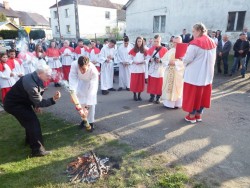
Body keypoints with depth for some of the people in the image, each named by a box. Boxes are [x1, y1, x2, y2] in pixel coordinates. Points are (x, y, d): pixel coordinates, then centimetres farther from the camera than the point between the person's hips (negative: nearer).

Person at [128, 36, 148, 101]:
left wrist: (143, 62, -12)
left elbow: (146, 59, 7)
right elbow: (130, 59, 2)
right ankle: (135, 95, 13)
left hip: (141, 69, 2)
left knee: (141, 82, 4)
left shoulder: (144, 51, 6)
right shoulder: (133, 50, 1)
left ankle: (139, 95, 17)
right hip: (134, 69, -2)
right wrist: (134, 62, -15)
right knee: (134, 82, -1)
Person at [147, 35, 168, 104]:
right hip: (152, 70, 3)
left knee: (159, 84, 2)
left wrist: (160, 60, -22)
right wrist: (150, 59, -10)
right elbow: (148, 57, 11)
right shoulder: (151, 49, 8)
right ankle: (152, 96, 21)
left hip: (160, 70, -3)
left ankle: (158, 98, 13)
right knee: (151, 83, 7)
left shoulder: (164, 49, -5)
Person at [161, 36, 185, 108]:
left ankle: (177, 104, 10)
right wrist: (168, 62, -13)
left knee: (177, 88, 1)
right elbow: (163, 59, 6)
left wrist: (175, 63, -22)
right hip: (168, 72, 5)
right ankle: (168, 103, 18)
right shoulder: (170, 51, 12)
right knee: (168, 87, 7)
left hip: (178, 73, -4)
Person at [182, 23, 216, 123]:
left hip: (194, 74, -7)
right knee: (203, 94, 14)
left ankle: (191, 116, 14)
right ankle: (198, 114, 25)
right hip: (207, 74, 7)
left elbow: (187, 59, -16)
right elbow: (213, 59, 11)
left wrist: (182, 59, 4)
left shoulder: (195, 43, -17)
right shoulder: (212, 42, 7)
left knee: (193, 94, 5)